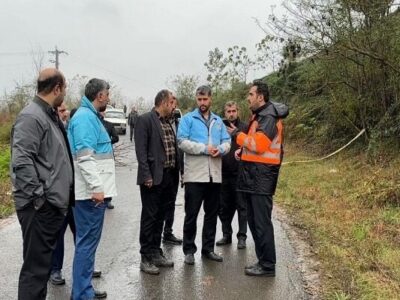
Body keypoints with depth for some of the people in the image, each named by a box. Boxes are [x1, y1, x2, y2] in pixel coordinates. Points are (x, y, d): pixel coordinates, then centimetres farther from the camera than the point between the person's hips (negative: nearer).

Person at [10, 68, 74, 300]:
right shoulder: (31, 117, -16)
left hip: (54, 204, 10)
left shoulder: (50, 116, 15)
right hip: (40, 207, -10)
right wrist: (38, 196, -21)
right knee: (36, 265, -2)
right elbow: (21, 161, -24)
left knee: (44, 262, 19)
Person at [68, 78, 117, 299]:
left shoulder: (90, 115, 18)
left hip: (93, 190, 10)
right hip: (91, 191, -10)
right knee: (87, 241, -4)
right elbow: (84, 156, -22)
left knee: (88, 240, 15)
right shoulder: (85, 117, -13)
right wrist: (96, 187, -25)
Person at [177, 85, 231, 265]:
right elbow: (182, 142, -11)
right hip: (195, 175, -5)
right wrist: (204, 149, -17)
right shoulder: (188, 119, 0)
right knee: (191, 214, 0)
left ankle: (208, 248, 23)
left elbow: (227, 141, 10)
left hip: (215, 175, 5)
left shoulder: (218, 121, 16)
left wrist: (220, 149, -13)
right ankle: (189, 250, 11)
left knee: (212, 214, 12)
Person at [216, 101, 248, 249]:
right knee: (224, 207, 12)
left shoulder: (244, 128, 1)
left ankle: (242, 237, 11)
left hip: (240, 174, -3)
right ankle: (226, 235, 25)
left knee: (241, 206, 3)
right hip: (223, 174, 3)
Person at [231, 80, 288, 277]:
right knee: (254, 220, 14)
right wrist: (242, 150, 7)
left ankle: (268, 265, 2)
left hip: (262, 175, -10)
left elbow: (259, 144, -21)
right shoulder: (259, 115, 19)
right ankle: (262, 260, 23)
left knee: (261, 221, -6)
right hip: (253, 174, 10)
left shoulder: (268, 117, -13)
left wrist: (239, 136, -9)